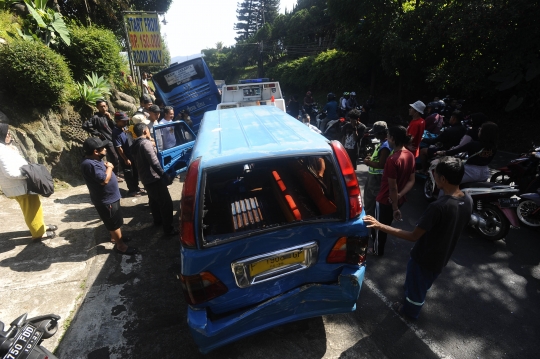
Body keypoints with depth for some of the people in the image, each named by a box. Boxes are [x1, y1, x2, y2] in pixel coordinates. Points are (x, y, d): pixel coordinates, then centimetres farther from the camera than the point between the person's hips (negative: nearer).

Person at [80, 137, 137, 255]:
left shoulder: (94, 160, 4)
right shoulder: (89, 164, -29)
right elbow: (104, 180, -32)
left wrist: (107, 166, -1)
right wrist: (109, 167, -18)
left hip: (110, 197, 10)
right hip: (106, 200, -10)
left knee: (117, 221, 25)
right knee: (115, 223, 4)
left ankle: (115, 237, 45)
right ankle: (120, 246, 19)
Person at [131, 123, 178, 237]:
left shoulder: (135, 145, 12)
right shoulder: (146, 143, -18)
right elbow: (154, 163, -26)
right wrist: (164, 175, -24)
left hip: (145, 178, 10)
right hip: (154, 178, -10)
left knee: (154, 200, 25)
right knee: (166, 203, -4)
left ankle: (158, 220, 42)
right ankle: (168, 229, 0)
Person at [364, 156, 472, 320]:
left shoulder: (439, 206, -36)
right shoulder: (468, 200, -11)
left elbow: (414, 236, -32)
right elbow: (455, 228, 5)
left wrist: (381, 226, -32)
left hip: (424, 257, -7)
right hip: (441, 257, 7)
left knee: (415, 286, 22)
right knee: (423, 285, 33)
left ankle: (409, 310, 48)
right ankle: (409, 299, 60)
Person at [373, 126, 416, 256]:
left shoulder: (392, 159, -28)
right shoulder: (410, 155, -2)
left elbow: (393, 187, -25)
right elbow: (411, 180, 2)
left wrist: (395, 208, -18)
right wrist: (399, 195, -9)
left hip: (385, 200, -8)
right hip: (398, 200, 8)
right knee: (386, 225, 27)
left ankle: (377, 250, 36)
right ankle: (379, 247, 47)